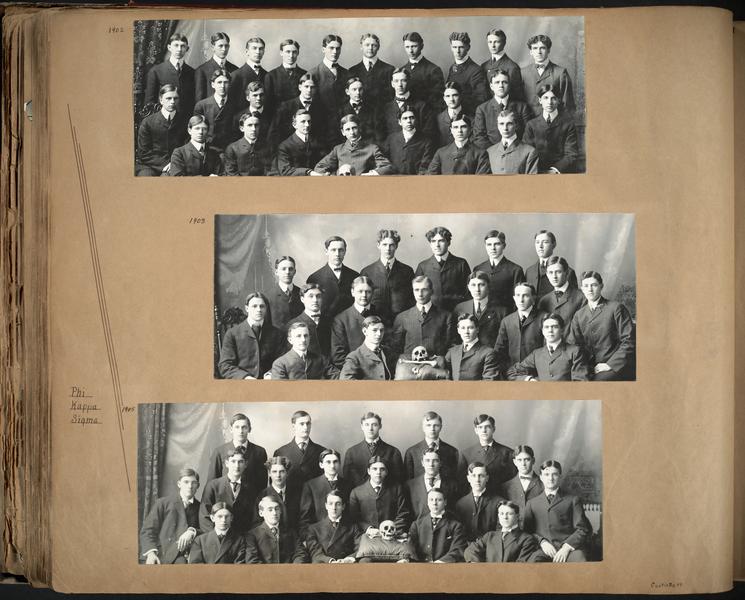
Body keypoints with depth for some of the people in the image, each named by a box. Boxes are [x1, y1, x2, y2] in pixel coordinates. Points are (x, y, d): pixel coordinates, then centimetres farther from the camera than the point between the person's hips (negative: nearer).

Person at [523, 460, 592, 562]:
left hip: (569, 548, -1)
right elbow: (527, 530, 16)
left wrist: (567, 547, -8)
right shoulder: (531, 503, 22)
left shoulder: (572, 500, 16)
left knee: (578, 558, -36)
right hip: (544, 551, 1)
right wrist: (541, 542, -4)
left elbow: (583, 529, 8)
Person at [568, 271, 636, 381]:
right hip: (591, 369, 4)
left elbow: (629, 341, -4)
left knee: (600, 379, -33)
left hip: (617, 367, -4)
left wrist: (611, 364, -11)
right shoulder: (579, 315, 15)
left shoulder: (616, 308, 0)